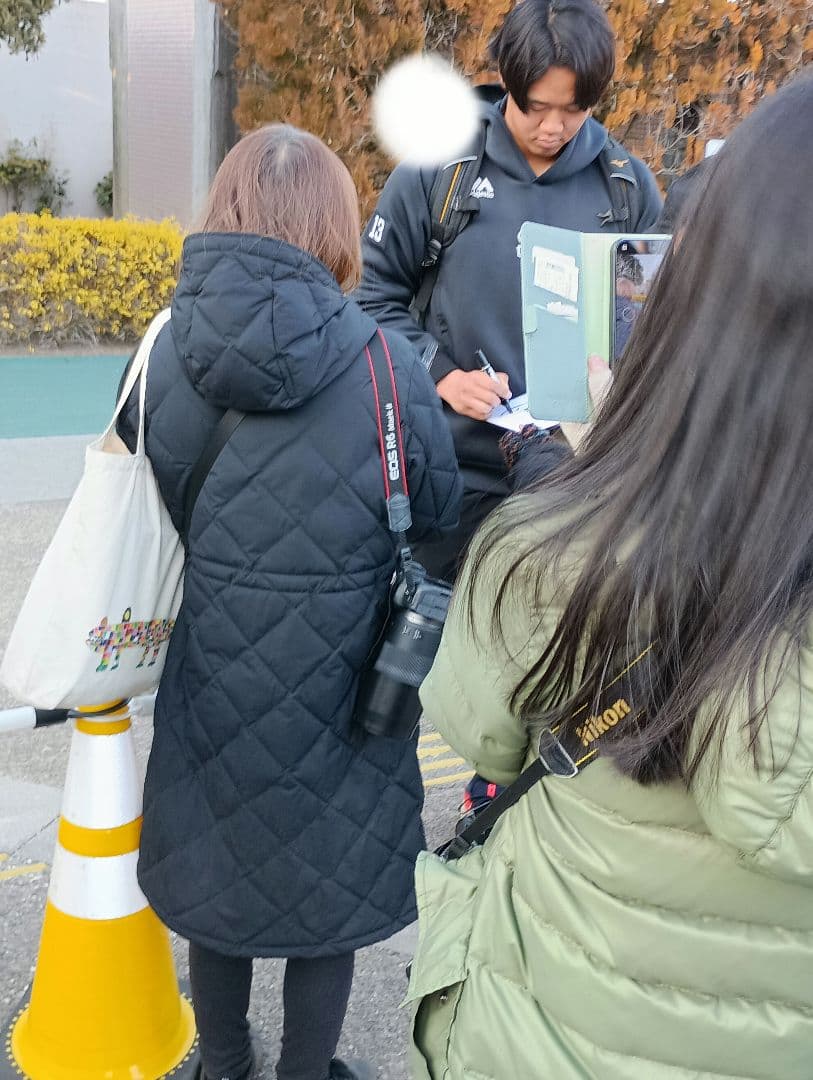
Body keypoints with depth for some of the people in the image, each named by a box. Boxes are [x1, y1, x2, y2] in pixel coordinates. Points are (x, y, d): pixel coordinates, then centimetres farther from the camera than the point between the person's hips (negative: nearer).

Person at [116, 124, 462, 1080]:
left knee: (217, 869, 24)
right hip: (339, 693, -2)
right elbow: (439, 518, -6)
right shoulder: (385, 364, -18)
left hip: (211, 682, 3)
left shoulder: (163, 354, -10)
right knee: (326, 887, 19)